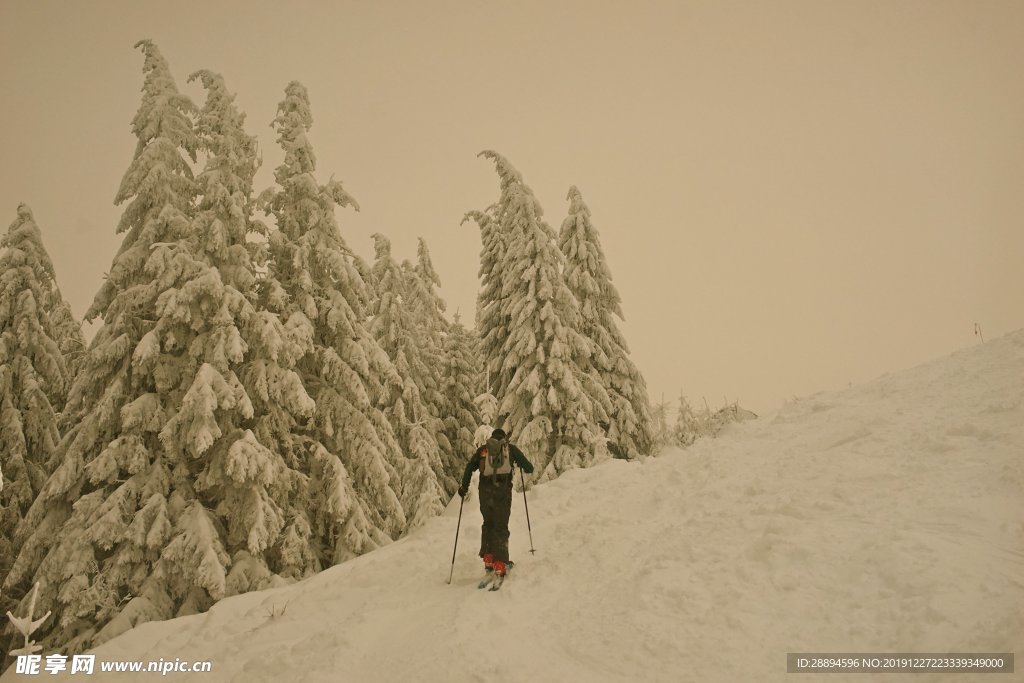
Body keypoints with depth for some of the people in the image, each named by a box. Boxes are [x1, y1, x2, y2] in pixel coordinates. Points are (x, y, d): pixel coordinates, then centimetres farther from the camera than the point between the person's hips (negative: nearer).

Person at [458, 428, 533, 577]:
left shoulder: (482, 450, 17)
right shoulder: (511, 449, 14)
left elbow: (469, 468, 7)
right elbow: (529, 469, 13)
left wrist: (464, 487, 17)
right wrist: (520, 465, 35)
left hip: (485, 491, 2)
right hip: (503, 490, -2)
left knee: (488, 524, 19)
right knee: (501, 527, 3)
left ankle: (488, 559, 13)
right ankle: (500, 564, -7)